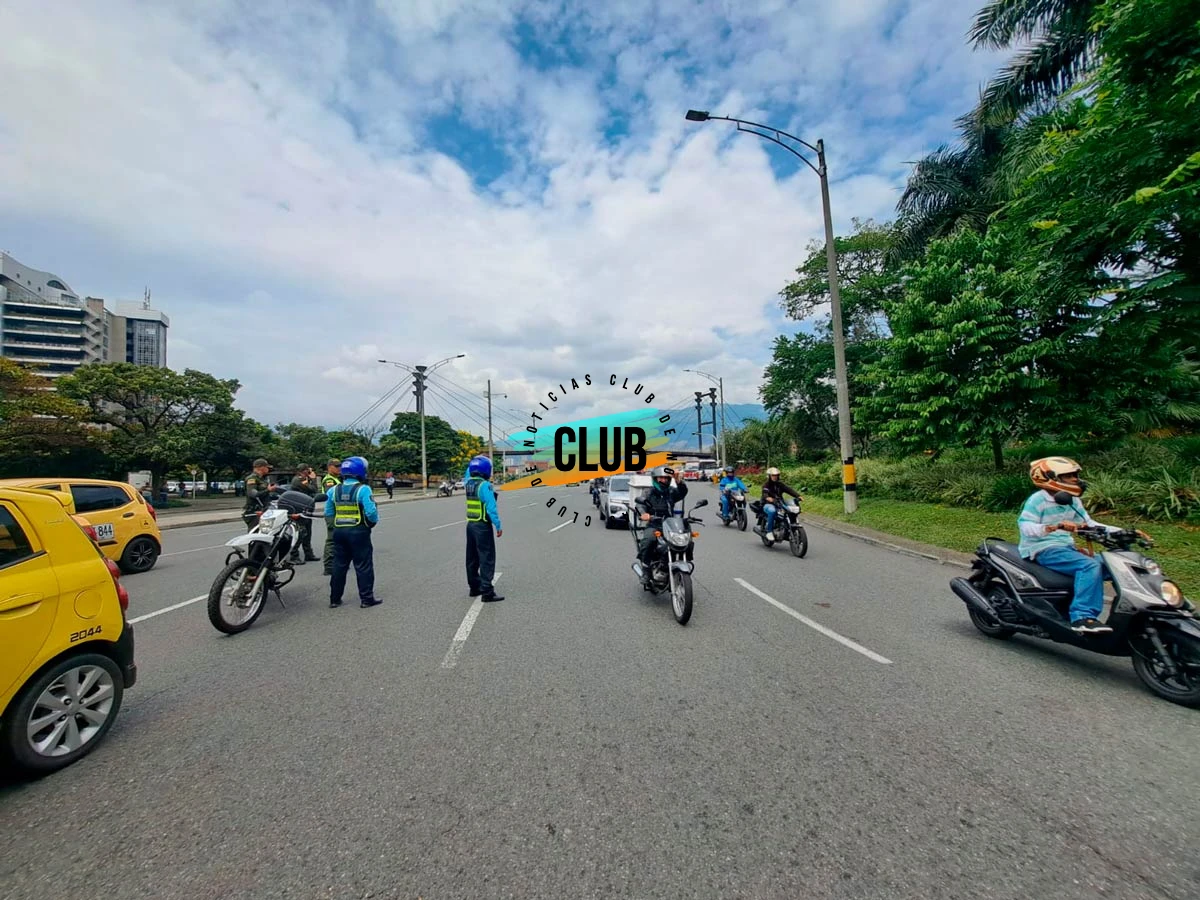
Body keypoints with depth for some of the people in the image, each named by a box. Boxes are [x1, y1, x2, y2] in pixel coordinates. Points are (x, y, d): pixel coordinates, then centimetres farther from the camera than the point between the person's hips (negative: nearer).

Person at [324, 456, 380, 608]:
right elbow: (371, 512, -19)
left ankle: (335, 599, 23)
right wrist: (374, 521, 0)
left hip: (339, 531, 6)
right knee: (363, 566, 3)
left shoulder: (334, 490, 5)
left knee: (339, 565, 16)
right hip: (358, 532, -5)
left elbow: (328, 514, 8)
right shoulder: (363, 489, -14)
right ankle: (366, 598, 8)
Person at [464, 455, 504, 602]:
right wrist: (498, 525, -15)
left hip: (470, 524, 8)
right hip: (482, 526, -8)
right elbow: (491, 508, -20)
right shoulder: (485, 485, -17)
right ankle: (487, 592, -4)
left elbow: (468, 471, 29)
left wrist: (476, 460, 27)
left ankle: (474, 587, 28)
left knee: (472, 558, 16)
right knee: (487, 559, -5)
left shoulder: (468, 482, 5)